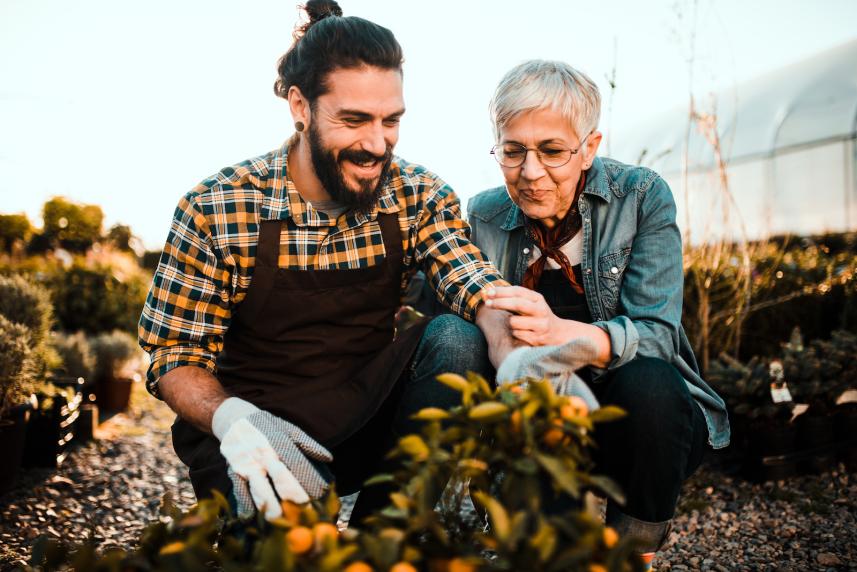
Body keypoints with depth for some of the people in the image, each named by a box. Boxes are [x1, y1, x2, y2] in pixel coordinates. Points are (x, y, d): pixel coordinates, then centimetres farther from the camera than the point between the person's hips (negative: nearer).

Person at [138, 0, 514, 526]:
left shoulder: (420, 197, -5)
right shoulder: (216, 210, -12)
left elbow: (482, 293, -19)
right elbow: (176, 355, -8)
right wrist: (232, 418, -31)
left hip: (365, 418, 4)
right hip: (253, 432, -4)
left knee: (456, 339, -23)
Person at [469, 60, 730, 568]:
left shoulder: (642, 196, -8)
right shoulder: (484, 218, 0)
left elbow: (656, 335, -19)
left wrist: (563, 333, -38)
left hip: (648, 411, -2)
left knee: (645, 382, -35)